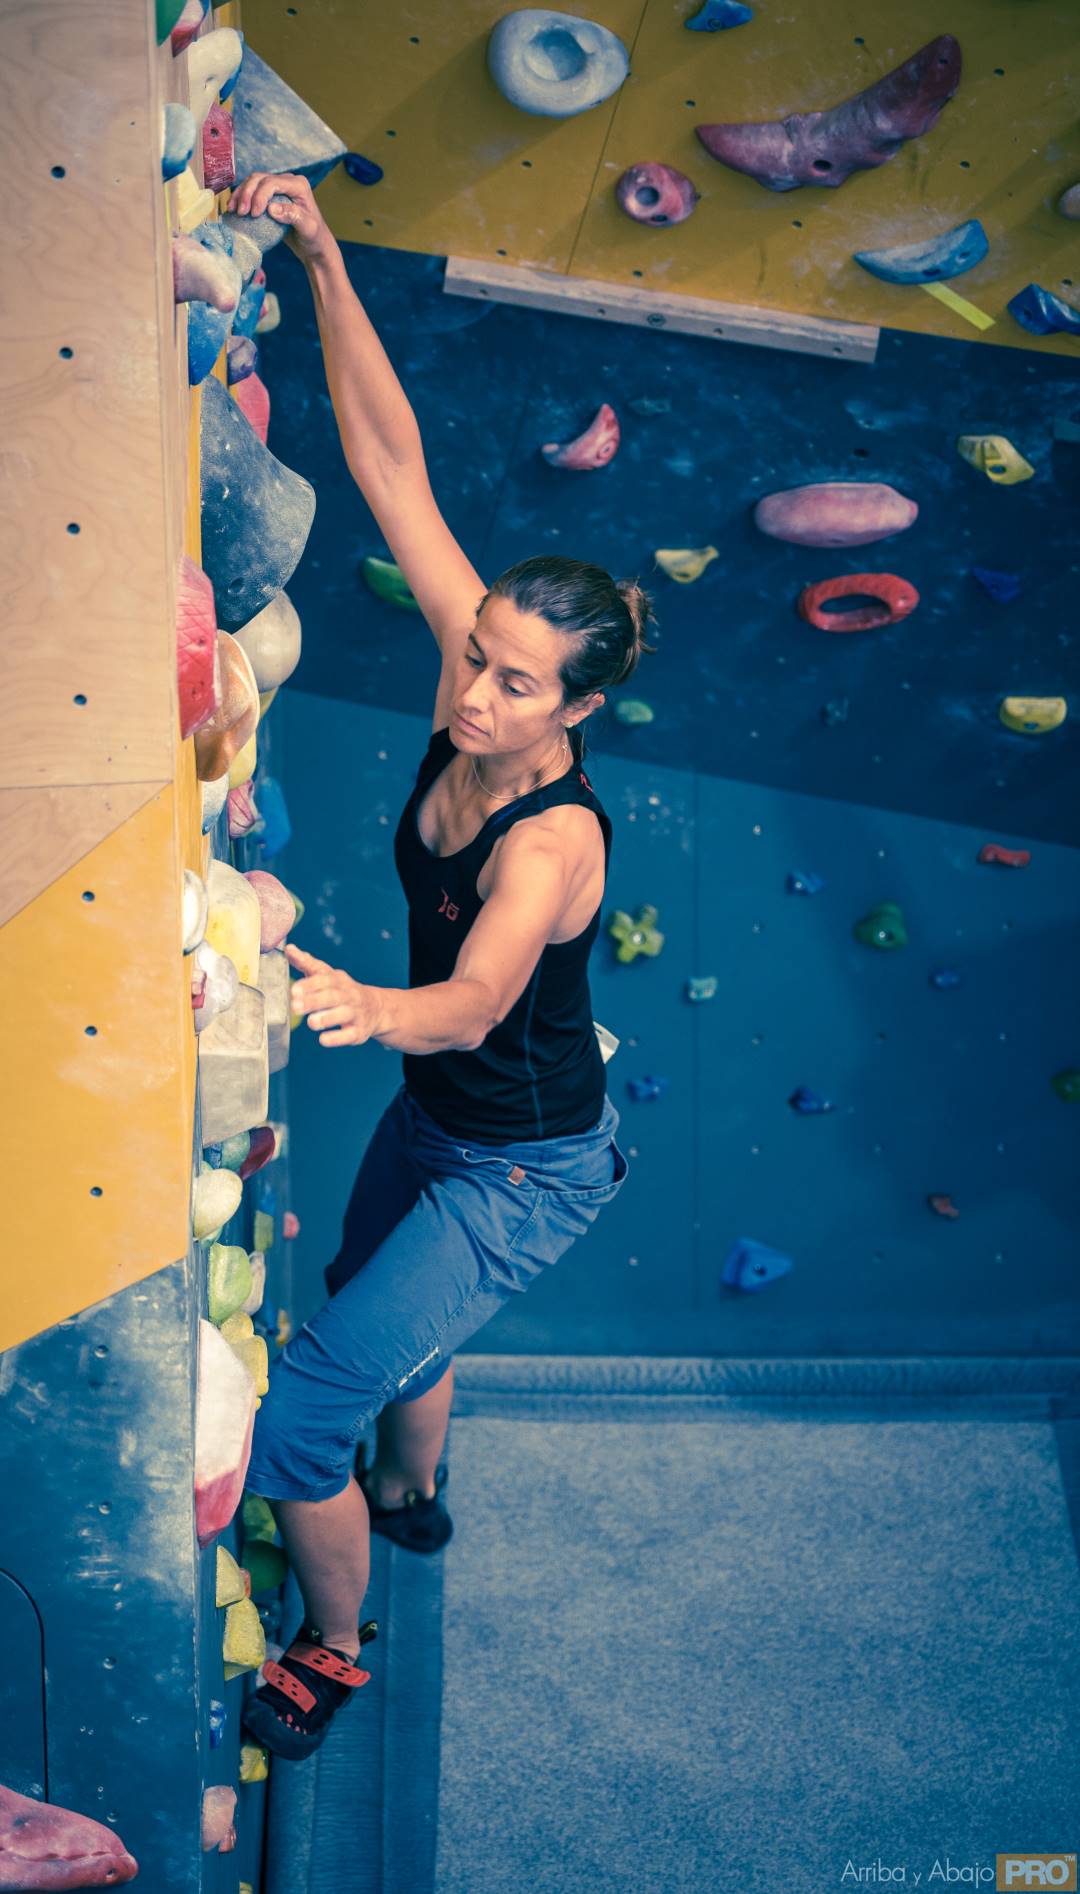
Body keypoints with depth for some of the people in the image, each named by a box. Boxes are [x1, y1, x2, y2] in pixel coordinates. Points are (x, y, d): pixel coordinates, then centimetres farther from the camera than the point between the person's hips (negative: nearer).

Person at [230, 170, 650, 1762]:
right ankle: (409, 1496, 63)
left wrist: (365, 1007, -72)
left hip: (524, 1168, -8)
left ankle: (333, 1647, 22)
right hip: (435, 1115, 8)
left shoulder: (554, 833, -34)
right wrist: (324, 266, -27)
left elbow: (477, 1001, -50)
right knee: (374, 1304, 33)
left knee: (297, 1409, -6)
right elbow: (392, 463, -19)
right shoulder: (475, 685, -16)